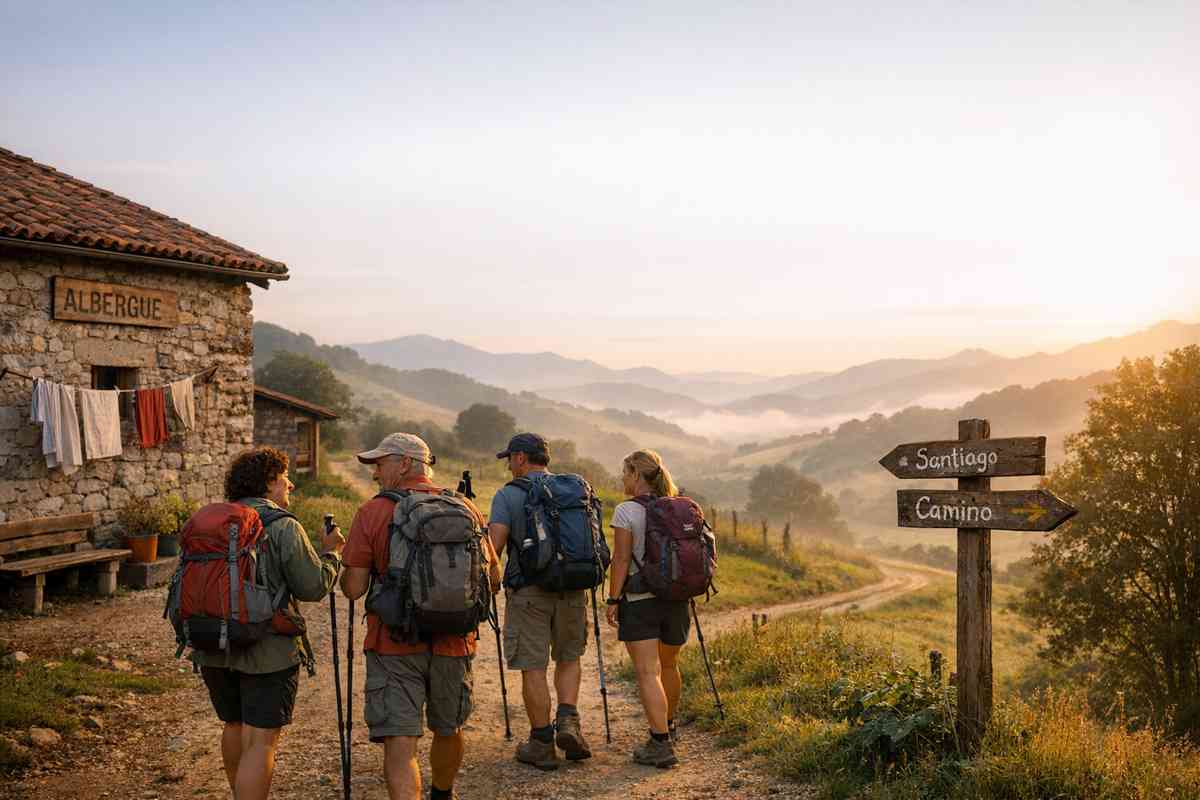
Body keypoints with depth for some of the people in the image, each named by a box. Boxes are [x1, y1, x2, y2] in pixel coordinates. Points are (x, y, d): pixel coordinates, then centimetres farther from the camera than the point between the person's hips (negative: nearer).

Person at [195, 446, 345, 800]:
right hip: (268, 651, -6)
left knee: (235, 726, 24)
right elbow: (314, 587, -11)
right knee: (260, 742, -2)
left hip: (214, 649, 7)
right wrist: (331, 552, 5)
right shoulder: (283, 527, -12)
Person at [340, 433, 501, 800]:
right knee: (448, 730, 24)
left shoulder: (372, 513, -7)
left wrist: (335, 560, 12)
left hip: (394, 646, -4)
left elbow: (354, 588, -8)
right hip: (453, 644, 4)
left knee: (399, 745, -3)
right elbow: (494, 580, 6)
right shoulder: (465, 508, 3)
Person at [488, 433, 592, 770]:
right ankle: (568, 721, 3)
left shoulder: (508, 495, -4)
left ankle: (542, 743, 9)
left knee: (533, 667, 4)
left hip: (528, 592, -4)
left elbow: (494, 545, -14)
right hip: (572, 590, 4)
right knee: (569, 658, 20)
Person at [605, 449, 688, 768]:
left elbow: (621, 560, -13)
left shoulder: (626, 511, -10)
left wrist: (613, 600, -7)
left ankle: (661, 744, -10)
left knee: (647, 673, -5)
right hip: (676, 598, 6)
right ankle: (667, 725, 41)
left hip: (639, 601, -6)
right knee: (669, 666, 23)